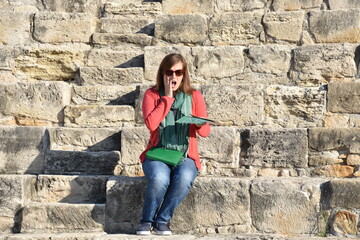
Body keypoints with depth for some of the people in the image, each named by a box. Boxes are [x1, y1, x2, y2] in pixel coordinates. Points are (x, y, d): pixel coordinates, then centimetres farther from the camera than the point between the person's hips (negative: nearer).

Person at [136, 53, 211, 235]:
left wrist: (197, 121, -23)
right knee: (159, 178, -35)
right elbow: (151, 124, -16)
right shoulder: (152, 94, 2)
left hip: (185, 155, 1)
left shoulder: (194, 96, 6)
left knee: (184, 178, -34)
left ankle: (162, 220, -13)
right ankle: (146, 221, -10)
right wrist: (168, 97, -11)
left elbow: (205, 132, 1)